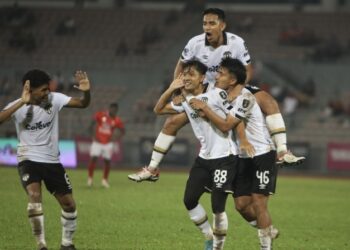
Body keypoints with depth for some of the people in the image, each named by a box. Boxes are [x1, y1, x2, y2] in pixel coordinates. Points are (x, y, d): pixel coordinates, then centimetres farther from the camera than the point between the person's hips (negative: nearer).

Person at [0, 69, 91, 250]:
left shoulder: (54, 99, -6)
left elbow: (82, 104, -6)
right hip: (29, 159, -4)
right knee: (34, 196, -27)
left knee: (69, 203, 7)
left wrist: (86, 91, -29)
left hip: (52, 160, 4)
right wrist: (22, 102, -40)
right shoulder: (18, 106, -14)